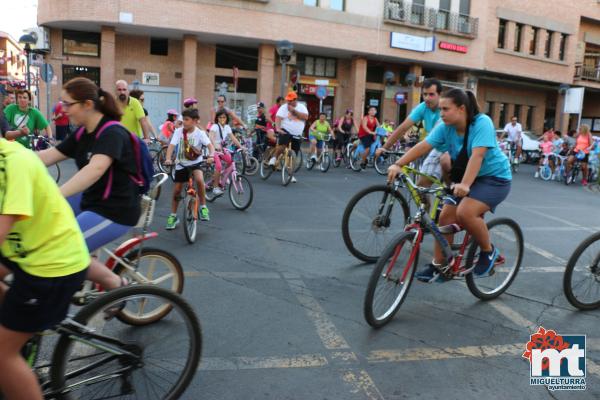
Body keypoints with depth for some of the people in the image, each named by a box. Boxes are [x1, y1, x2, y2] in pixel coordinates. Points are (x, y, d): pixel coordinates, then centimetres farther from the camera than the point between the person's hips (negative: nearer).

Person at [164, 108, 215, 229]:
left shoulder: (200, 133, -12)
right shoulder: (178, 131, -10)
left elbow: (210, 145, -22)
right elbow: (171, 145, -19)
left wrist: (211, 156, -43)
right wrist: (168, 159, -36)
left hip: (196, 162, -2)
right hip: (181, 163, 2)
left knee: (199, 179, -31)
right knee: (176, 190, 4)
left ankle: (203, 207, -12)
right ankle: (173, 216, 22)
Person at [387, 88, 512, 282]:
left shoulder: (482, 122, -23)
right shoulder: (445, 127, -7)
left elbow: (477, 155, -35)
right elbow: (423, 146, -16)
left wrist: (465, 184, -47)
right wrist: (398, 165, -28)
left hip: (495, 177, -6)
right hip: (466, 179, 7)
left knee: (465, 212, -28)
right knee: (446, 216, -3)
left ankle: (488, 251, -3)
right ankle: (438, 265, 12)